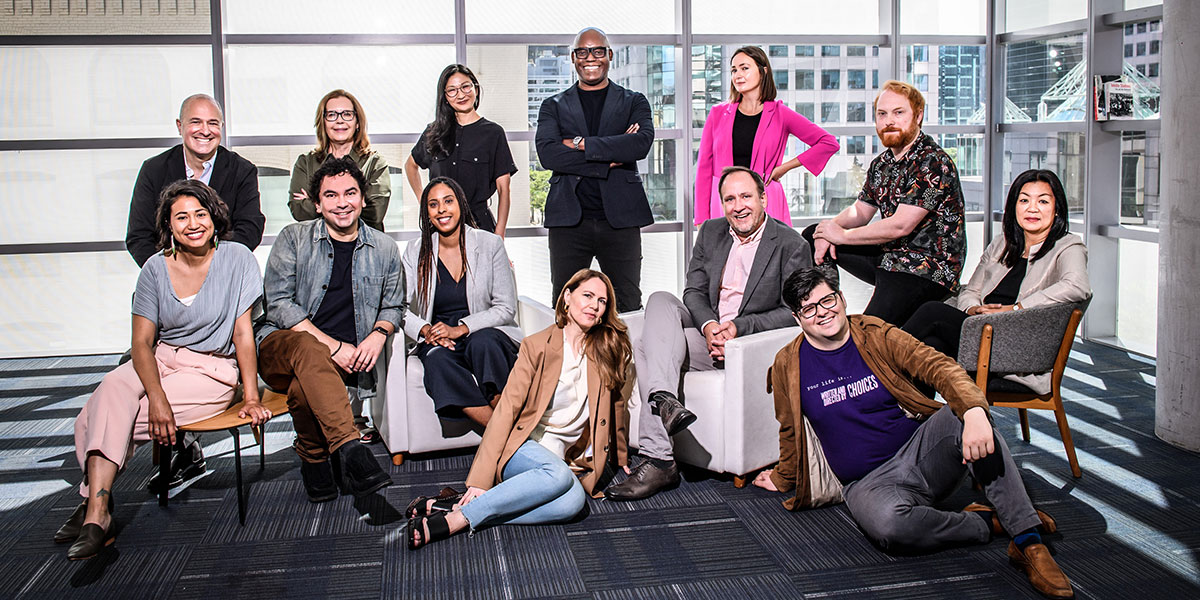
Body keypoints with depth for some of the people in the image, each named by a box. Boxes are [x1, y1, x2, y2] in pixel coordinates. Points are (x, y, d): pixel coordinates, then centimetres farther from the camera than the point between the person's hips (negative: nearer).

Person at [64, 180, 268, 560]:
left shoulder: (236, 259, -5)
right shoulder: (156, 268, 1)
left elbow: (243, 332, -5)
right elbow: (142, 341, -5)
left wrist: (251, 398, -10)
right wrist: (157, 398, -22)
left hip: (212, 370, -3)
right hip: (159, 361, 3)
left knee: (107, 416, -22)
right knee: (112, 389, -30)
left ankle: (94, 505, -4)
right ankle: (96, 511, -25)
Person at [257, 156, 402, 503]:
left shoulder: (383, 249, 11)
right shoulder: (294, 238, 3)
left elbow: (393, 306, 20)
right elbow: (279, 304, -6)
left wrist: (379, 334, -6)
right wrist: (332, 345, -16)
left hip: (346, 356, 1)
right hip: (280, 345, -1)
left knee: (304, 386, -34)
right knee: (309, 351, -39)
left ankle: (315, 460, -10)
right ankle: (350, 451, -45)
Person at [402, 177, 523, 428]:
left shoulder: (491, 244, 1)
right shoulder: (416, 252, 6)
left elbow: (506, 308, -2)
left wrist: (461, 329, -15)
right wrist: (425, 330, -19)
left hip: (487, 334, -1)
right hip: (437, 341, 1)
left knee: (481, 343, -35)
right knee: (438, 361, -33)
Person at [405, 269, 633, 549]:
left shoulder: (607, 351, 6)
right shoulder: (538, 346, -5)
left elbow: (615, 406, 19)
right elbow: (507, 409, -10)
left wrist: (621, 458, 28)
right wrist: (480, 480, -17)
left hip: (563, 457, 4)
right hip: (522, 446, -3)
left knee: (574, 499, -33)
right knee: (559, 475, -38)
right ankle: (457, 512, -33)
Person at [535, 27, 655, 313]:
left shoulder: (634, 102, 13)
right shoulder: (554, 106, 13)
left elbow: (642, 143, -9)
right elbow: (547, 154, -6)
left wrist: (581, 144, -9)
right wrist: (610, 157, -10)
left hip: (620, 218, 0)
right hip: (569, 220, 0)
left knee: (628, 307, 2)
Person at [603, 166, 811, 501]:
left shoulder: (791, 245, -6)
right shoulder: (711, 232, 11)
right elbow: (694, 291, 7)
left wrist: (738, 327, -22)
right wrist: (708, 325, -15)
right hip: (707, 330, 6)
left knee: (646, 350, -24)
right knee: (660, 300, -24)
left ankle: (658, 460, -29)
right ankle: (665, 400, -42)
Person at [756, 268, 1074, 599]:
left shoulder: (877, 335, 0)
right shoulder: (788, 364, 2)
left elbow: (939, 366, -14)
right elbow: (791, 432, 17)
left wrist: (973, 410, -33)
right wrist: (783, 480, 28)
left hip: (922, 448, 1)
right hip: (868, 483, -1)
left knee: (963, 414, -32)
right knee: (887, 524, -37)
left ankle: (1028, 542, -29)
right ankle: (986, 522, -11)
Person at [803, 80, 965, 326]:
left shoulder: (934, 163, -16)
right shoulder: (882, 163, 11)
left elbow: (900, 226, -22)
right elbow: (860, 211, 18)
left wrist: (843, 235, -10)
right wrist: (829, 229, -5)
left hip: (927, 271, -9)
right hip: (888, 255, 9)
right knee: (812, 235, 12)